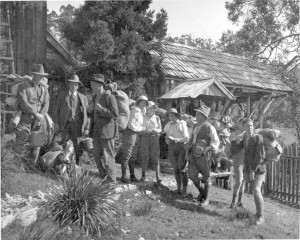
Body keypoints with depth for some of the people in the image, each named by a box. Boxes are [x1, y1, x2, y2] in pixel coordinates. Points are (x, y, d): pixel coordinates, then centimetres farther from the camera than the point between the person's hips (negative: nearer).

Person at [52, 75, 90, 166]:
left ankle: (78, 165, 15)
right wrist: (56, 122, -4)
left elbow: (87, 114, 6)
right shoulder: (62, 95, 8)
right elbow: (56, 109, 6)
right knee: (62, 145, -4)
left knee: (78, 147, 1)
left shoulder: (83, 97, 8)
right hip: (65, 124, 0)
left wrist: (87, 128, -1)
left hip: (77, 125, 0)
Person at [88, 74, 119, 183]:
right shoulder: (95, 97, 13)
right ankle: (103, 178, 26)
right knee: (97, 156, 12)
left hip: (107, 130, -8)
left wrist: (100, 109, -20)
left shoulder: (109, 97, -12)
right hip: (97, 131, 8)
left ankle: (111, 182, 7)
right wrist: (90, 110, 2)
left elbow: (114, 114, -18)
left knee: (108, 157, -3)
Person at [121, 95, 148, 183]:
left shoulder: (140, 112, 13)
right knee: (126, 156, -3)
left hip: (136, 135, 9)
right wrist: (141, 128, -8)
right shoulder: (134, 111, -15)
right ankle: (123, 176, 4)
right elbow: (131, 125, -19)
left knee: (133, 156, 11)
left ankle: (132, 176, 18)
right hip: (129, 134, -9)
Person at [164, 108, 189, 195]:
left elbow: (186, 138, -11)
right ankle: (179, 188, 15)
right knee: (176, 169, 7)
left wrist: (174, 139, -18)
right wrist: (167, 140, -4)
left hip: (182, 147, -5)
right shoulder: (169, 125, 10)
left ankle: (184, 190, -4)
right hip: (172, 148, 5)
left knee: (182, 169, -9)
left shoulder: (182, 124, -6)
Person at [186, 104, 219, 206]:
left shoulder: (209, 127, -10)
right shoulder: (195, 127, 12)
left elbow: (216, 141, -10)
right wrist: (188, 151, 12)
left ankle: (206, 198, 23)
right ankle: (201, 191, 29)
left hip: (203, 156, -6)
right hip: (193, 155, 6)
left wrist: (208, 148, -25)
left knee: (206, 177, 7)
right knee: (192, 174, 2)